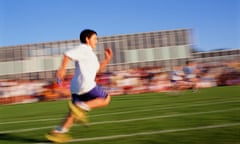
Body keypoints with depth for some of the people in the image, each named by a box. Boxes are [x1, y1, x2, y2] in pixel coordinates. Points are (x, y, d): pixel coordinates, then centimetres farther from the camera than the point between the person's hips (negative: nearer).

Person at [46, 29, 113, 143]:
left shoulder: (88, 53, 27)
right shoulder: (84, 49, -3)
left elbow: (97, 70, 32)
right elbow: (68, 54, -17)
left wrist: (107, 59, 23)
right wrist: (62, 69, -25)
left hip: (77, 87, 9)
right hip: (85, 85, -9)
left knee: (74, 113, 12)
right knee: (105, 99, 2)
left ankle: (57, 132, 6)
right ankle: (81, 107, -13)